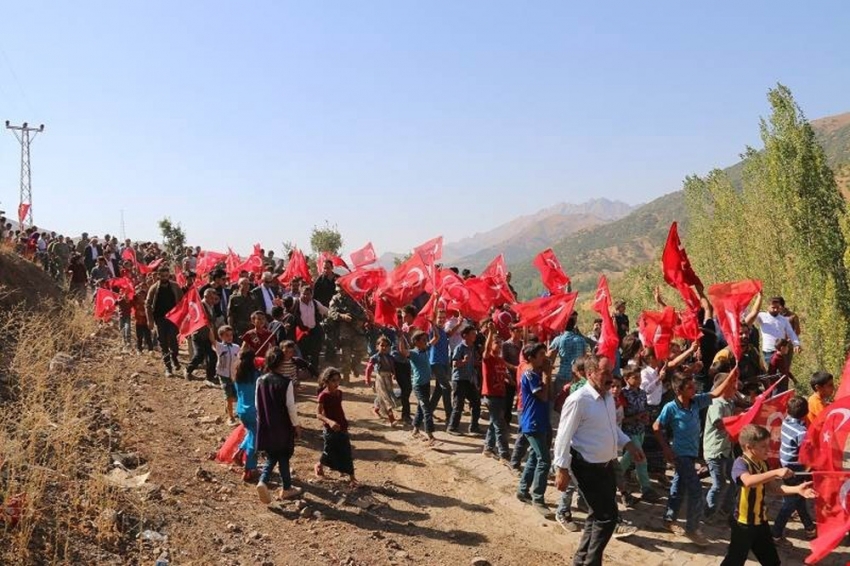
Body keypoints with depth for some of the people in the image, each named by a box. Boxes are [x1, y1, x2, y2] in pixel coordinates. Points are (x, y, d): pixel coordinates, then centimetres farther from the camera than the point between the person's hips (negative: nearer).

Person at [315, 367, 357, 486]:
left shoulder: (339, 393, 4)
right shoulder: (324, 396, -17)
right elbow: (318, 414, -18)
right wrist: (329, 421, -33)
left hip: (342, 427, 6)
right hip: (330, 429, -6)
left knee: (347, 453, 6)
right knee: (329, 452, 8)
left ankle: (352, 477, 12)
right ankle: (319, 465, 38)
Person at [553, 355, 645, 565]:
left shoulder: (609, 397, 5)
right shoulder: (578, 400, -22)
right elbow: (564, 437, -19)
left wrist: (628, 444, 7)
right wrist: (562, 469, -18)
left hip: (607, 465, 9)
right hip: (588, 468, -9)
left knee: (598, 515, 18)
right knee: (607, 516, -5)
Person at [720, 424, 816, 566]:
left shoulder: (762, 464, 4)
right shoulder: (740, 463, -23)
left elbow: (774, 487, 7)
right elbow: (748, 481, -43)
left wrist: (797, 489, -8)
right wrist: (776, 472, -48)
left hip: (761, 521, 8)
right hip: (744, 524, -8)